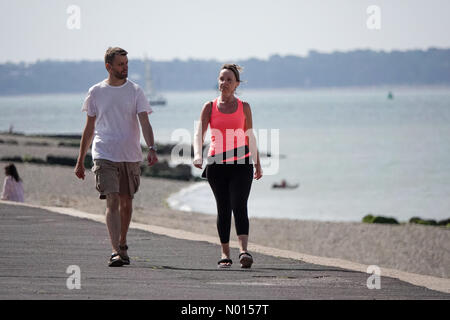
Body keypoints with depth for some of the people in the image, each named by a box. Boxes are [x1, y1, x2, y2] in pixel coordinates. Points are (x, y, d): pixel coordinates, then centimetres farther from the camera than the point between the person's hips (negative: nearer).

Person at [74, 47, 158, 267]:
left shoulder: (135, 91, 3)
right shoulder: (96, 92, 4)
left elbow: (144, 122, -5)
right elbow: (90, 127, 11)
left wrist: (151, 148, -22)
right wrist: (80, 160, 11)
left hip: (131, 156, 1)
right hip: (104, 156, -1)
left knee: (126, 202, 10)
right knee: (112, 202, -13)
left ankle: (122, 245, 29)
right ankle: (116, 252, -19)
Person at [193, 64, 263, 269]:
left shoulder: (244, 107, 8)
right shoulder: (210, 107, 6)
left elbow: (250, 137, 18)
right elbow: (199, 134, -5)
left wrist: (257, 163, 23)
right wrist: (198, 155, -23)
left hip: (241, 164, -1)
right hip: (217, 165, 1)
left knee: (239, 206, -15)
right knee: (223, 209, 6)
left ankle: (244, 251, -27)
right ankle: (225, 254, 15)